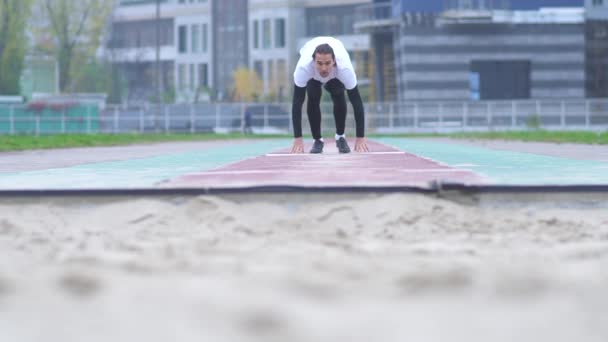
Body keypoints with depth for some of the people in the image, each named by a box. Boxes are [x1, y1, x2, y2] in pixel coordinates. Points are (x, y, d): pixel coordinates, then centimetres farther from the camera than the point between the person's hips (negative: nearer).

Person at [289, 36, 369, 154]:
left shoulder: (344, 68, -45)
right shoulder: (304, 66, -46)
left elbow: (356, 101, -38)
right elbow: (297, 101, -40)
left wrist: (360, 138, -39)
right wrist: (298, 139, -42)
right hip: (312, 71, 0)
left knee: (339, 96, -22)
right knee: (313, 98, -21)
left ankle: (340, 137, 1)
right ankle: (317, 139, 0)